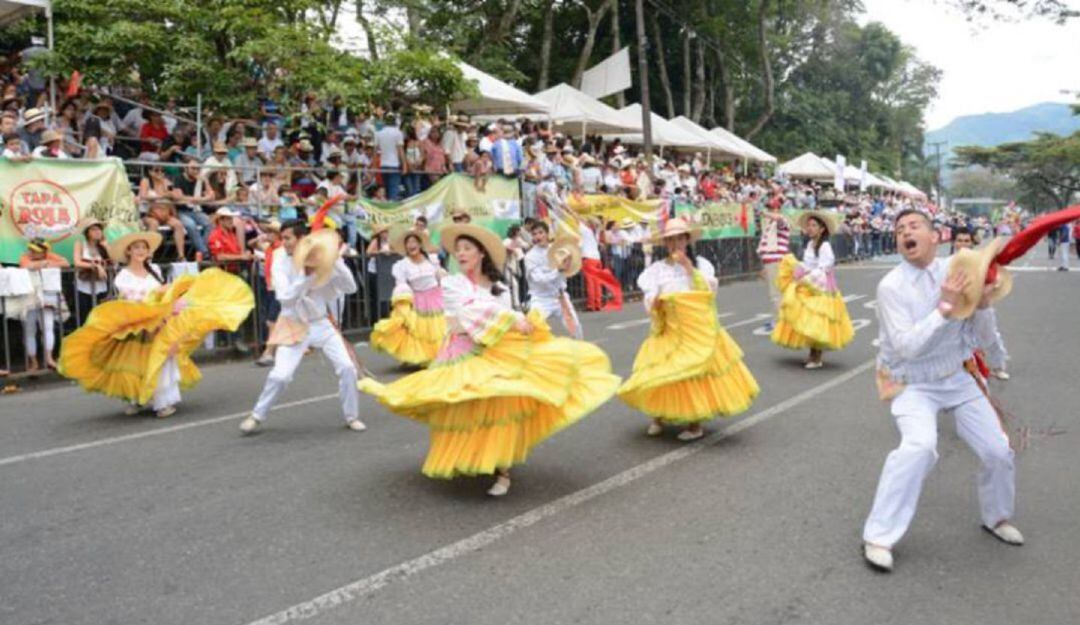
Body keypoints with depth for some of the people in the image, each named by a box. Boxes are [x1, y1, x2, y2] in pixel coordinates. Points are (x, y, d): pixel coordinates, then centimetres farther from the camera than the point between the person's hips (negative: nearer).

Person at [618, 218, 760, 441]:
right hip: (669, 330, 1)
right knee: (661, 375, -1)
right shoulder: (656, 269, 2)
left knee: (696, 374, -5)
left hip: (697, 329, -1)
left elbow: (708, 292, -10)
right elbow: (649, 303, 0)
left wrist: (689, 268, -15)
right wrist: (655, 303, -24)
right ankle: (659, 417, 21)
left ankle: (695, 423, 9)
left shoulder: (701, 264, 2)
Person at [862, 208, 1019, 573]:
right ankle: (878, 537, -19)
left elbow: (982, 342, -2)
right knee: (919, 447, -29)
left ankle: (997, 518, 39)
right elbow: (906, 346, -26)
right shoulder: (891, 287, -17)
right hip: (912, 385, -5)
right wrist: (945, 309, -31)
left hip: (957, 379, 5)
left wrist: (984, 305, -20)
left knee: (998, 451, 6)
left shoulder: (958, 275, -6)